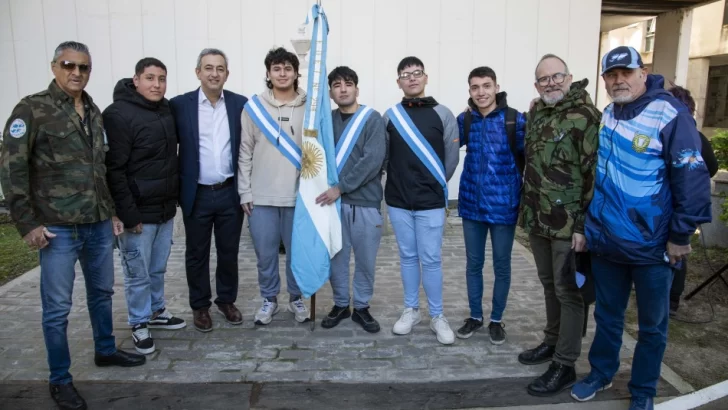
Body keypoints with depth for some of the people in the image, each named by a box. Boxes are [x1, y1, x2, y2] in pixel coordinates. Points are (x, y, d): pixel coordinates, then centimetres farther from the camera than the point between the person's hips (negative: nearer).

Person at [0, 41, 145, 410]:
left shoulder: (94, 112, 11)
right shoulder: (32, 109, -7)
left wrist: (112, 212, 14)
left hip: (99, 225, 6)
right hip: (58, 228, -6)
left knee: (102, 292, 19)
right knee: (57, 307, 4)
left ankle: (106, 350, 39)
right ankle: (59, 379, 20)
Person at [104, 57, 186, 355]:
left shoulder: (167, 110, 8)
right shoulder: (118, 114, -14)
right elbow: (113, 170, -17)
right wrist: (127, 214, -19)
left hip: (166, 208, 7)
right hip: (138, 211, -7)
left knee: (158, 268, 19)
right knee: (138, 273, 6)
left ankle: (156, 312, 36)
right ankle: (139, 324, 22)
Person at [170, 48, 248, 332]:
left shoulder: (240, 104, 0)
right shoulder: (180, 105, -3)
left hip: (230, 192, 1)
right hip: (197, 194, -1)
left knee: (229, 251, 13)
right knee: (197, 254, 11)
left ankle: (227, 300, 31)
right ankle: (200, 306, 27)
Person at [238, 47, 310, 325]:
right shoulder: (253, 107, 2)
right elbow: (245, 152, 3)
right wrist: (244, 192, 0)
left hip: (299, 196, 0)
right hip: (261, 197, 1)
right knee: (265, 254, 9)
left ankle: (296, 298, 29)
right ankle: (269, 300, 28)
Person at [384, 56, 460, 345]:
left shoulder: (442, 114, -2)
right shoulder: (390, 115, 4)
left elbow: (452, 157, 1)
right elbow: (383, 155, 8)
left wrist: (436, 186, 6)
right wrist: (399, 181, 4)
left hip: (431, 202, -2)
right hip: (398, 201, 2)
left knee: (431, 260, 1)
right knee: (408, 257, 12)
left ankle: (437, 316, 16)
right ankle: (410, 310, 26)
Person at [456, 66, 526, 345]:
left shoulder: (515, 119, -9)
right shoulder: (464, 120, 2)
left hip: (504, 204, -3)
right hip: (472, 204, 3)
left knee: (502, 265, 9)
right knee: (473, 263, 13)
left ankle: (496, 320, 27)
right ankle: (475, 316, 29)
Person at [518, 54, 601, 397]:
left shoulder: (585, 116, -12)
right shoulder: (536, 114, 11)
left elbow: (595, 174, -16)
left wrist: (584, 224, -19)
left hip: (569, 223, -7)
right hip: (538, 220, 7)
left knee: (567, 291, 1)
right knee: (549, 285, 19)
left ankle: (564, 365, 11)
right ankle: (552, 341, 36)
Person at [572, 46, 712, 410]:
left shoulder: (669, 114, -14)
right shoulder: (606, 115, 6)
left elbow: (692, 178, -16)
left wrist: (680, 236, -14)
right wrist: (587, 222, 14)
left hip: (651, 244, -5)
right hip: (605, 239, 5)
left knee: (652, 324, 12)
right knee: (607, 314, 19)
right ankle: (601, 372, 38)